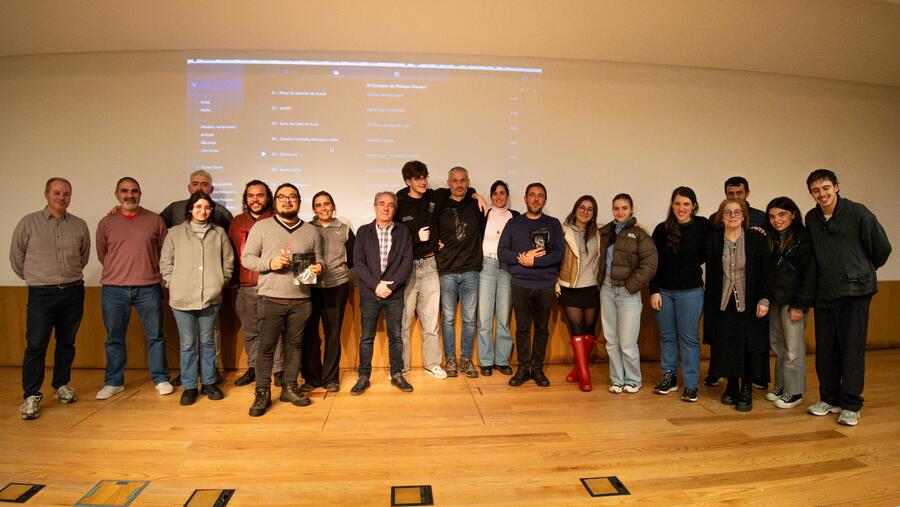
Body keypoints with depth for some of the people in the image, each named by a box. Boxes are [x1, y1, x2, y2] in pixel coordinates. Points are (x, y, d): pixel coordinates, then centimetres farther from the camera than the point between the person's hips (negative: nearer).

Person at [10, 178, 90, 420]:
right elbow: (16, 255, 7)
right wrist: (34, 277, 11)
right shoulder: (29, 222, -1)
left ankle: (62, 385, 26)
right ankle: (31, 396, 5)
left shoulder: (80, 225, 5)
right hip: (41, 293, -2)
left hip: (73, 291, 3)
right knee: (36, 345, -4)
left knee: (67, 343, 11)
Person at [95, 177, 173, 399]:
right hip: (113, 289, 1)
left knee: (155, 336, 6)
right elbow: (102, 255, 13)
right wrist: (120, 271, 11)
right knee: (114, 338, 10)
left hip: (148, 288, -1)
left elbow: (164, 252, 8)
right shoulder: (106, 223, 5)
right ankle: (114, 382, 24)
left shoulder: (155, 220, 2)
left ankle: (160, 379, 18)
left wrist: (146, 271, 8)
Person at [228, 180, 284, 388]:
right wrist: (234, 280, 10)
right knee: (250, 331, 12)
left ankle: (278, 370, 13)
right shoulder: (237, 222, 13)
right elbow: (231, 253, 15)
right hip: (245, 287, 4)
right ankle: (253, 368, 26)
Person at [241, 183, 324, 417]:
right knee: (266, 347, 1)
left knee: (294, 345, 10)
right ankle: (262, 393, 13)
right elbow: (246, 258, 1)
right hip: (270, 299, -2)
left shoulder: (311, 231, 11)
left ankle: (290, 388, 24)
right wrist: (269, 263, -16)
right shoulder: (261, 227, 3)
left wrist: (318, 267, -5)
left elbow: (318, 258, 18)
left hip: (300, 300, 3)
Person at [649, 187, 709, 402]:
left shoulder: (703, 226, -4)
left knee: (689, 338, 5)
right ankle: (669, 377, 24)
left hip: (691, 291, -1)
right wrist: (654, 291, -4)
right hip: (663, 291, 2)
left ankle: (691, 384, 14)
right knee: (667, 336, 11)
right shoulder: (662, 229, -2)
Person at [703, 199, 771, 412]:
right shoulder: (713, 240, 2)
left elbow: (765, 272, -2)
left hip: (749, 304, -1)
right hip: (722, 304, 1)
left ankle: (746, 390, 18)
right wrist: (709, 304, 0)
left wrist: (764, 299, -10)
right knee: (726, 346, 7)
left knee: (749, 347, 5)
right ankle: (732, 385, 25)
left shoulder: (757, 239, -2)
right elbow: (710, 274, 2)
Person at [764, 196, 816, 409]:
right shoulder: (770, 239, 11)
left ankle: (794, 391, 10)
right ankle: (781, 385, 23)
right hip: (774, 299, 6)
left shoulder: (804, 239, -8)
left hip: (792, 300, -6)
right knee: (777, 345, 12)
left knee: (793, 347, 0)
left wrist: (800, 305, -13)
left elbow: (810, 275, -11)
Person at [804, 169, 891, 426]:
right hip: (824, 293, 4)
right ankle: (829, 398, 22)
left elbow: (882, 247, 1)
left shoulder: (858, 213, -7)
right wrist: (828, 273, 12)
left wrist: (864, 271, 12)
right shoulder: (811, 218, 5)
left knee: (852, 348, -1)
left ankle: (851, 405, 10)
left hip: (855, 291, -4)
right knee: (825, 349, 8)